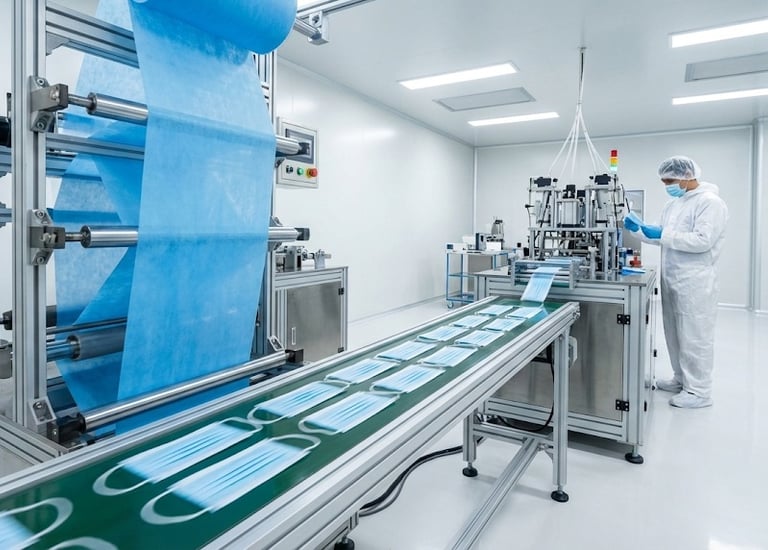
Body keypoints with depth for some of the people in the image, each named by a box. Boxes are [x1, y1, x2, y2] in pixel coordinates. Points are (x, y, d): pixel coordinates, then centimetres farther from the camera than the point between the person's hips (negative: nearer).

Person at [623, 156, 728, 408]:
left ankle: (699, 391, 10)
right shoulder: (672, 204, 14)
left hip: (695, 282, -8)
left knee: (694, 336, -1)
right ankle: (682, 380, 28)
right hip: (672, 279, 8)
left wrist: (663, 235, -22)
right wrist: (640, 229, 4)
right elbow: (662, 236, 19)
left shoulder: (710, 202, -11)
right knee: (675, 333, 15)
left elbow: (703, 240, -21)